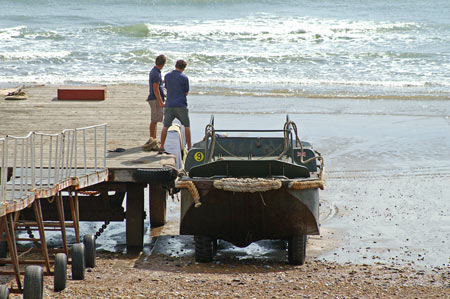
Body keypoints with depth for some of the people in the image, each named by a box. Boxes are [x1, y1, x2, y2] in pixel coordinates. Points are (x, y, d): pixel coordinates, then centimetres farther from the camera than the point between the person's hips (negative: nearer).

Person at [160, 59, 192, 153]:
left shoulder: (167, 76, 4)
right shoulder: (184, 78, -7)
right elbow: (186, 92, 2)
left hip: (169, 105, 3)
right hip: (181, 106, -3)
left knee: (165, 126, 8)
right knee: (186, 126, 9)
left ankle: (161, 147, 3)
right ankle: (189, 147, 7)